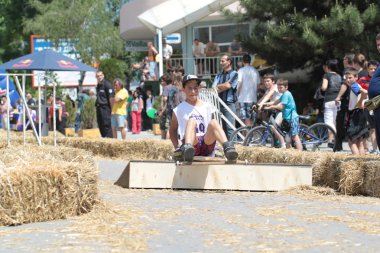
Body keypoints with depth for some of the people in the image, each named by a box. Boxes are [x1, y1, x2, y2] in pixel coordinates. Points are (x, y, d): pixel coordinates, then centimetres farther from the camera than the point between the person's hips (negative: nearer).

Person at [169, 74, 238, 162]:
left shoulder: (207, 107, 19)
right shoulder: (179, 110, 13)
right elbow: (173, 130, 19)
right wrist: (177, 147, 5)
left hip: (206, 144, 2)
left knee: (213, 122, -25)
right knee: (192, 121, -29)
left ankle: (227, 147, -48)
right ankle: (187, 148, -59)